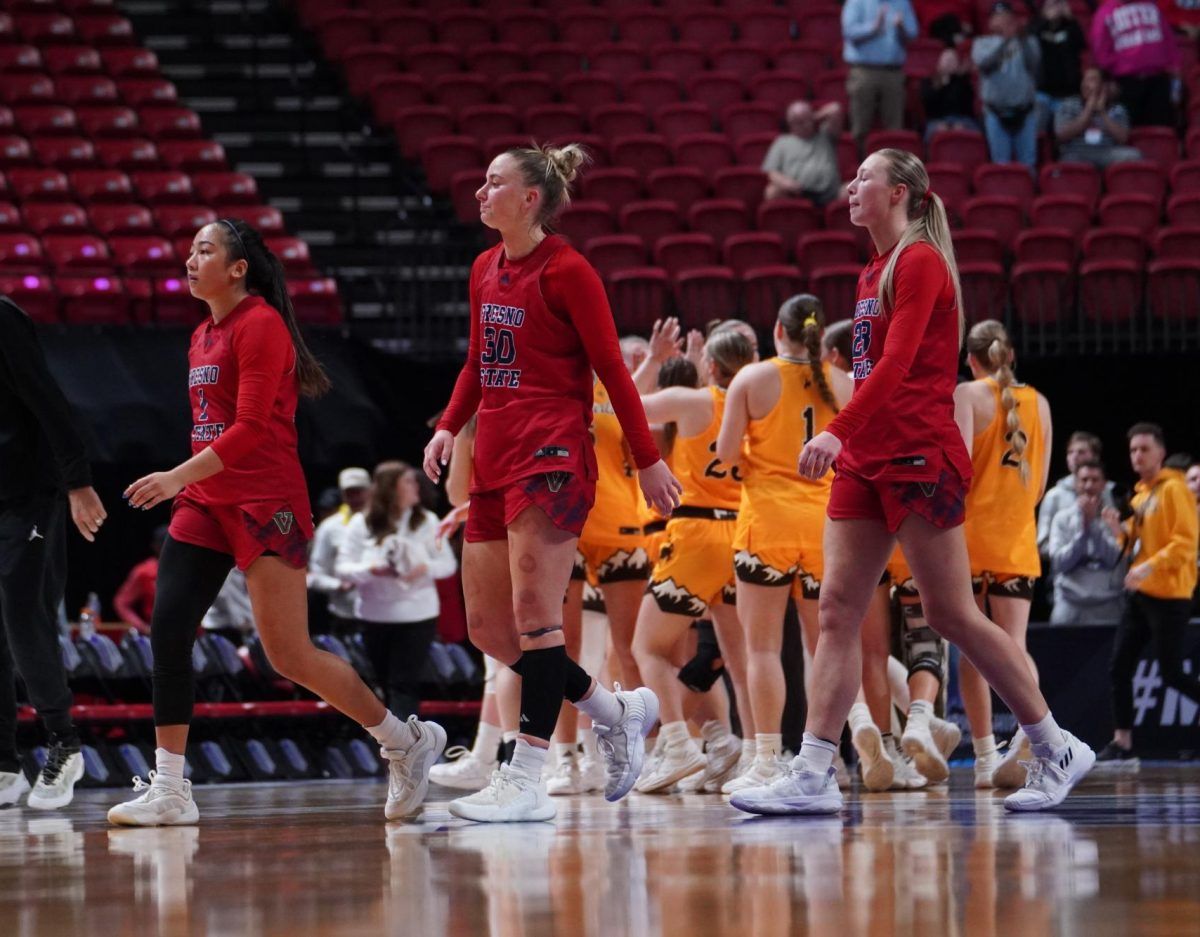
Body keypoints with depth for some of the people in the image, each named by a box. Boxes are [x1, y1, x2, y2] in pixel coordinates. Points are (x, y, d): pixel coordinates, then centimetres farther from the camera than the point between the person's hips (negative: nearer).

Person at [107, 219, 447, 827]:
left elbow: (250, 427, -19)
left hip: (266, 503, -8)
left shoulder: (261, 326, -11)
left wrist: (179, 477, -26)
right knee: (167, 633, -6)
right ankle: (169, 789, -4)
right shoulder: (202, 337, 16)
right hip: (206, 502, 8)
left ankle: (407, 742, 10)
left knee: (290, 656, -7)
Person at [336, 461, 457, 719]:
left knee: (404, 684, -11)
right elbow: (343, 567, -4)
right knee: (387, 683, 10)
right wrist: (371, 570, -23)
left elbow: (448, 563, 2)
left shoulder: (426, 521, 1)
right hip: (375, 617, 2)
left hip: (417, 617, -1)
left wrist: (426, 568, -19)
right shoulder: (361, 524, 0)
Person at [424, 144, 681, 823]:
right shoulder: (486, 269, 15)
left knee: (534, 613, -12)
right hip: (496, 458, 9)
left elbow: (612, 368, -7)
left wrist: (647, 459, -6)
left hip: (553, 454, -9)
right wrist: (450, 427, 10)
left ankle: (526, 780, -12)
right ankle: (616, 710, 20)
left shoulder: (567, 271, -8)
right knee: (490, 628, 6)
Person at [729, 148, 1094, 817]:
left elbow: (896, 362, -21)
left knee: (953, 615, -3)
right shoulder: (874, 272, 17)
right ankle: (814, 776, -5)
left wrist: (838, 430, -30)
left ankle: (1058, 751, 9)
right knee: (837, 613, -1)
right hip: (866, 460, 9)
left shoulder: (921, 262, -9)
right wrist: (847, 440, 18)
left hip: (920, 458, -9)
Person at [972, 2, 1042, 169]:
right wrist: (1005, 41, -23)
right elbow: (983, 63, -13)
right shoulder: (982, 43, 8)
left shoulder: (1028, 43, 11)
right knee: (1001, 163, -1)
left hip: (1024, 111, 1)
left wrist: (1022, 39, -19)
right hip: (997, 111, -1)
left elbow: (1034, 64, -8)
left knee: (1028, 163, 0)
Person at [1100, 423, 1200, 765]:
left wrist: (1150, 567, -26)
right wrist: (1122, 531, 3)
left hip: (1168, 595, -8)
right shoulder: (1141, 493, 15)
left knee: (1172, 674, -6)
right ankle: (1122, 742, 6)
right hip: (1140, 594, 8)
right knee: (1119, 667, 2)